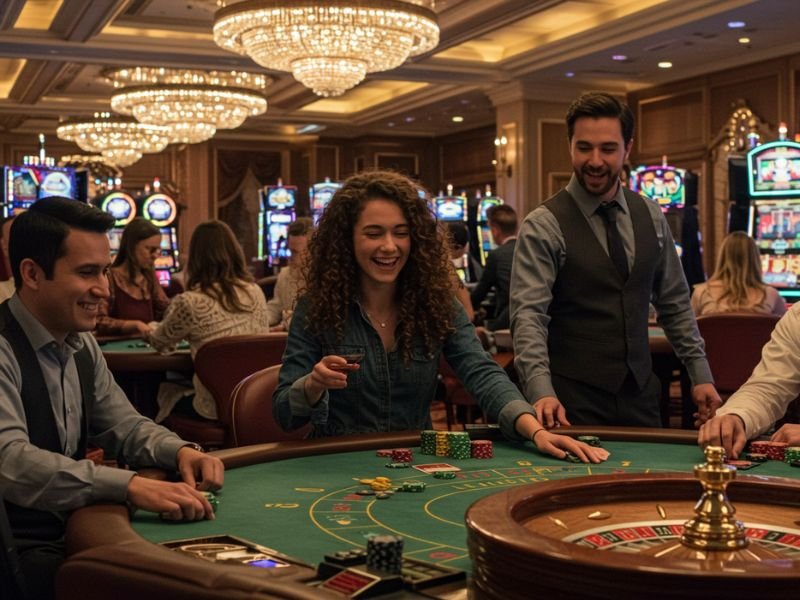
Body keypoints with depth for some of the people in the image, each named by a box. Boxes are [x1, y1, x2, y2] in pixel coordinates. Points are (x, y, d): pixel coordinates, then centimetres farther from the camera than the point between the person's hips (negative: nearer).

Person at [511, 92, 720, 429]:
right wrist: (541, 391, -33)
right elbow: (528, 315, -20)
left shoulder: (651, 217, 7)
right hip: (572, 402, -5)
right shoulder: (543, 226, -11)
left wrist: (700, 374, 7)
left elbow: (675, 303, 13)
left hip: (640, 393, 5)